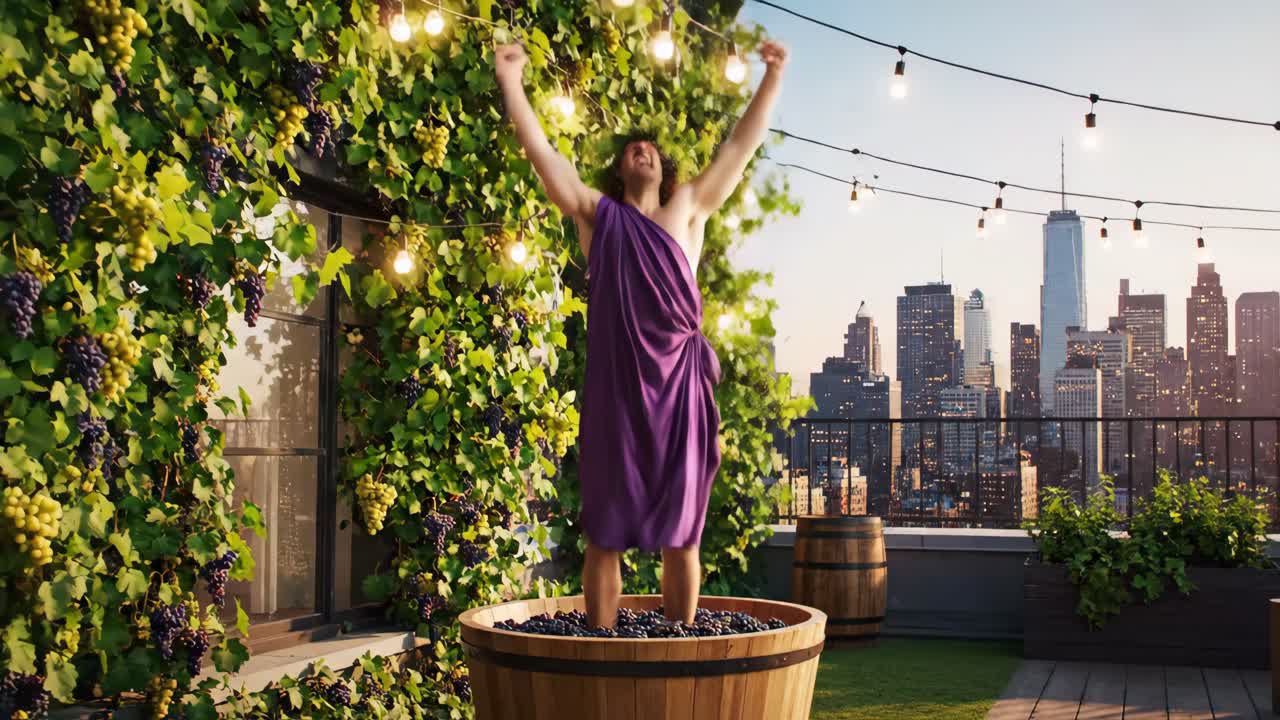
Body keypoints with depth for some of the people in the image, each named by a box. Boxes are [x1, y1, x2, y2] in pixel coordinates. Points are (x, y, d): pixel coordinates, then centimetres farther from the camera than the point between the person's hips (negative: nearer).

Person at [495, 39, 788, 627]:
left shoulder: (688, 209, 14)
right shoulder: (597, 214, 12)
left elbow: (741, 146, 13)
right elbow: (541, 152, 8)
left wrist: (772, 76, 10)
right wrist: (511, 83, 2)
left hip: (679, 384, 1)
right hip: (614, 387, -1)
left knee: (680, 535, 6)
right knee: (605, 536, 3)